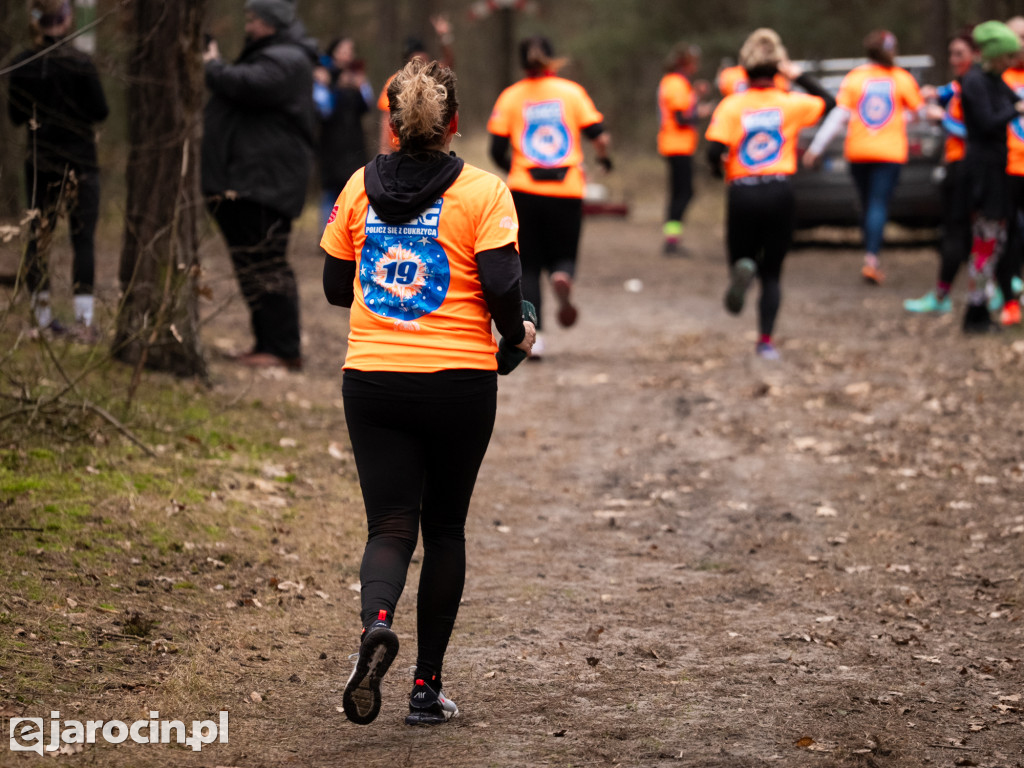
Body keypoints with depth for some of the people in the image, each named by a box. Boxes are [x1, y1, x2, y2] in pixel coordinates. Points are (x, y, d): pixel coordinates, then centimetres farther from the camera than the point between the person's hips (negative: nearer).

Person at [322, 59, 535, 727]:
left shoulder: (360, 187, 5)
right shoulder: (482, 190, -6)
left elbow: (336, 287, 10)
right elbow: (500, 284, -15)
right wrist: (517, 332, 5)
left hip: (371, 381, 2)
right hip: (459, 381, -2)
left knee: (391, 526, 4)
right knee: (444, 528, 13)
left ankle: (377, 623, -29)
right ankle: (427, 688, 15)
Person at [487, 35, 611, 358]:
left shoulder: (510, 97, 3)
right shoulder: (572, 91, 3)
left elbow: (497, 152, 0)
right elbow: (600, 137, -3)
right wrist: (603, 158, 19)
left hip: (524, 190, 0)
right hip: (567, 191, 0)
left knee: (527, 266, 10)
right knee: (563, 256, 15)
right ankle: (562, 280, -21)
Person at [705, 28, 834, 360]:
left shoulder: (731, 106, -5)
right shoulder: (790, 103, -1)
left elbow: (714, 152, -12)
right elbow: (829, 102, 17)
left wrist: (720, 168, 9)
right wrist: (798, 76, 13)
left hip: (742, 193, -1)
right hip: (779, 193, 1)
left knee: (741, 256, 14)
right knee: (772, 273, 10)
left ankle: (741, 270, -24)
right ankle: (766, 340, 1)